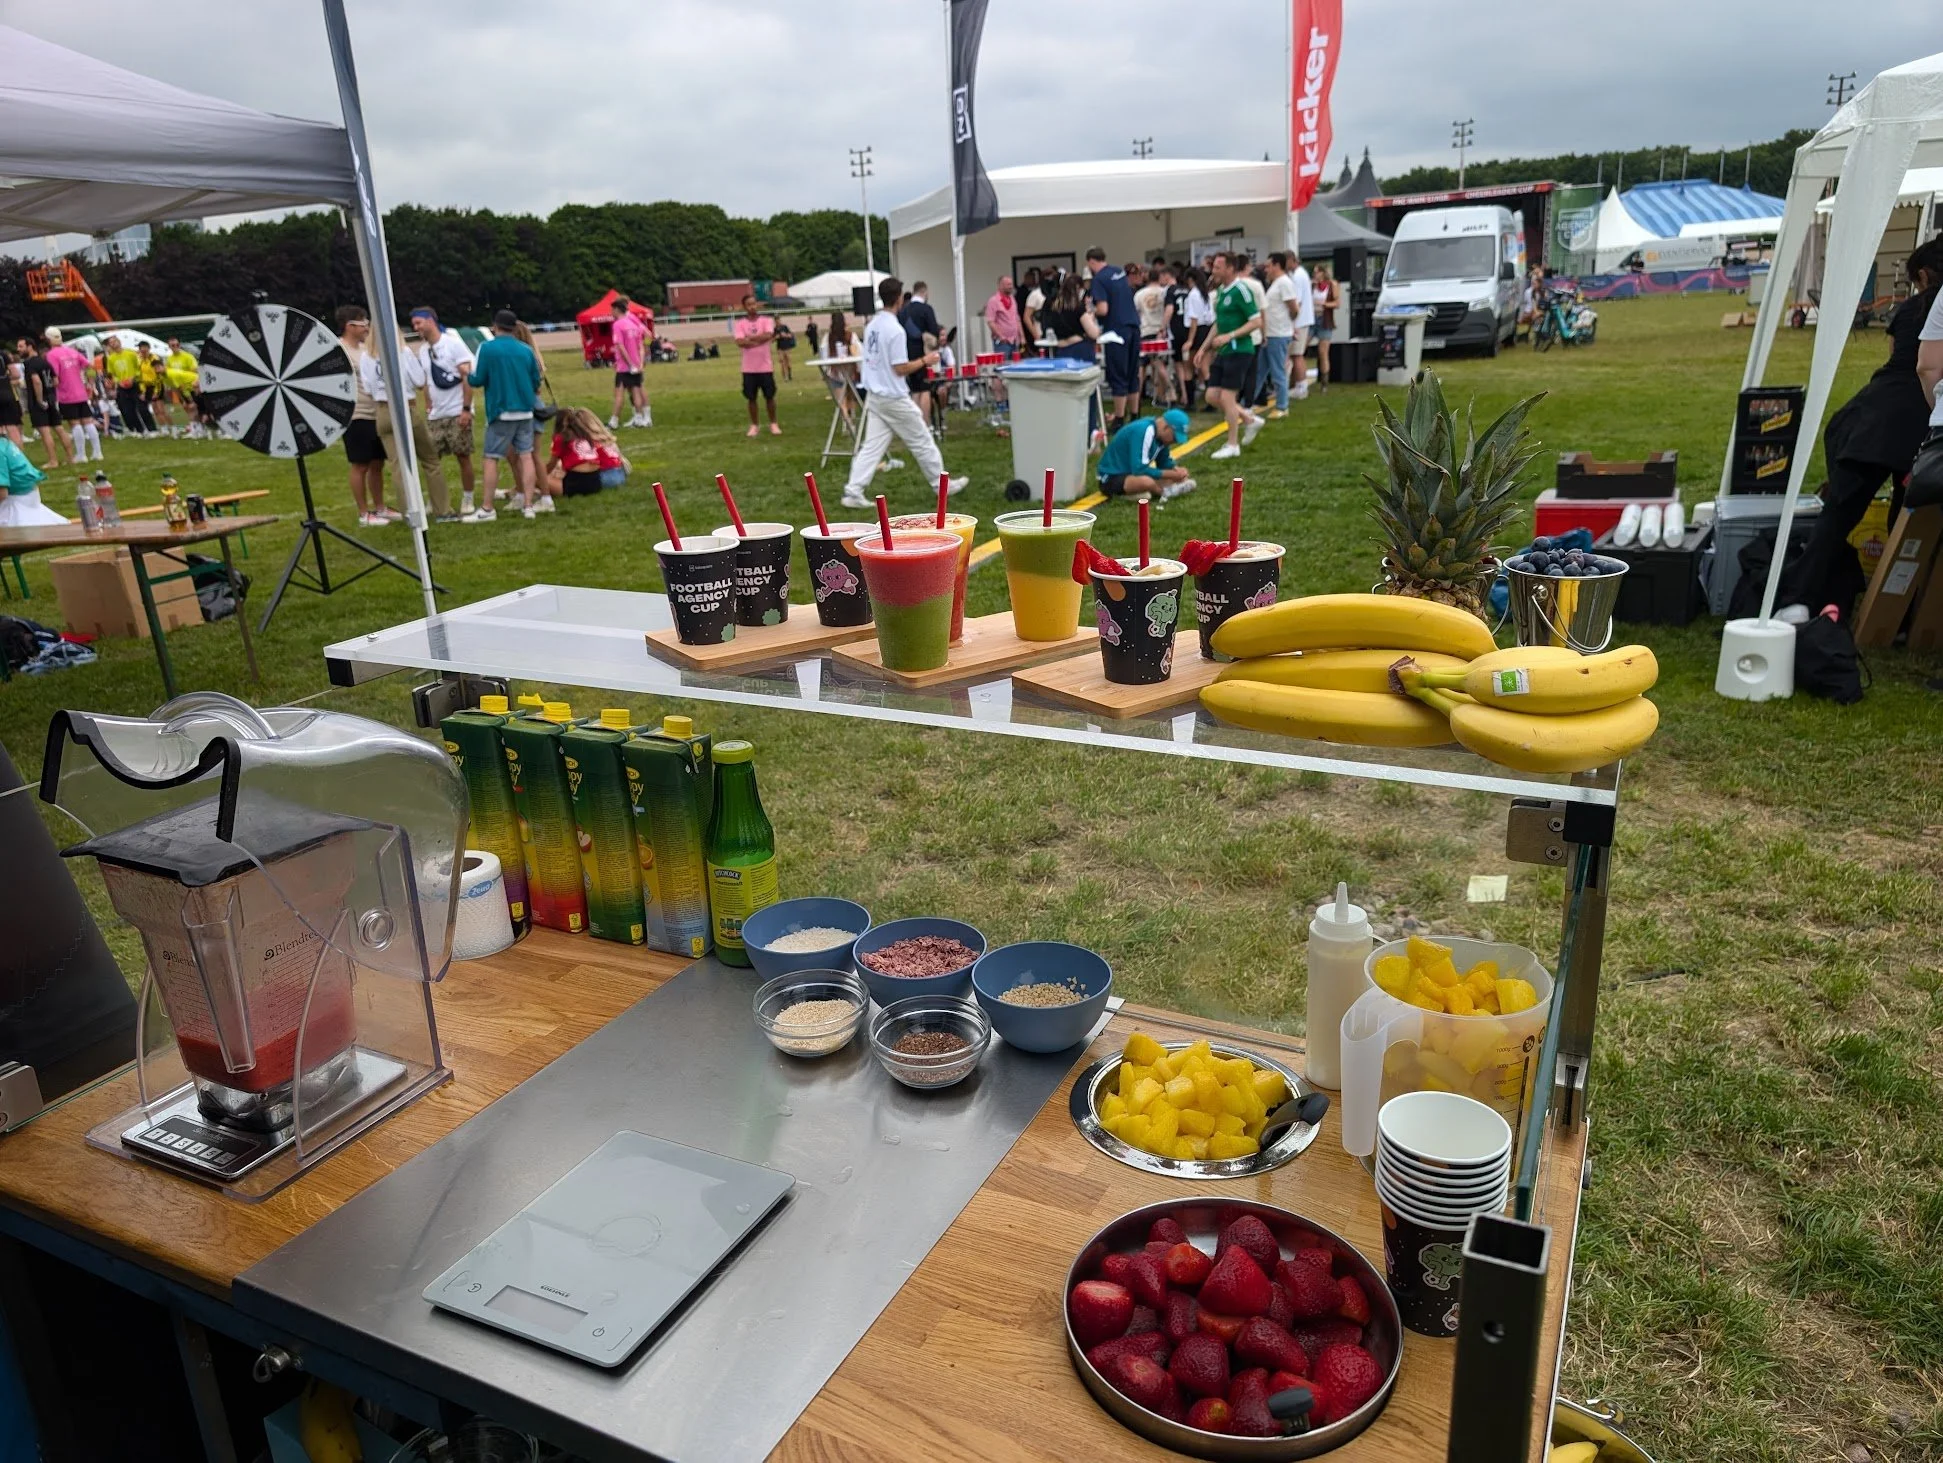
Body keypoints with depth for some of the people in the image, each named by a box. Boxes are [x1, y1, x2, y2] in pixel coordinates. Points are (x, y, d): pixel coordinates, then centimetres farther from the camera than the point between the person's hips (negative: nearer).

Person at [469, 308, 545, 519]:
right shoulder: (526, 350, 3)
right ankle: (528, 505, 5)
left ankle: (487, 508, 4)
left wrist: (468, 373, 15)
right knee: (526, 456, 7)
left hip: (500, 412, -3)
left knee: (491, 459, 3)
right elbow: (536, 383, 8)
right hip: (525, 412, 3)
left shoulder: (487, 348, -8)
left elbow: (476, 381, -7)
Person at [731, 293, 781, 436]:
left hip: (765, 367, 0)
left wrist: (749, 338, -12)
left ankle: (773, 424, 17)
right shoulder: (739, 324, 1)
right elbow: (740, 342, -14)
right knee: (751, 398, 5)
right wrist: (759, 339, -13)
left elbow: (768, 335, -17)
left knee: (769, 396, 4)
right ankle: (753, 426, 15)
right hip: (749, 368, 0)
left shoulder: (766, 320, 1)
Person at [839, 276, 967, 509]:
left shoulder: (872, 325, 7)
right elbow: (900, 368, -18)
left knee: (872, 446, 6)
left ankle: (853, 492, -1)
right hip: (894, 398, -7)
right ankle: (943, 485, 20)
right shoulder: (895, 329, -18)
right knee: (922, 442, 7)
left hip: (873, 395, 7)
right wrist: (925, 361, -5)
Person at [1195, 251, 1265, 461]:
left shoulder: (1241, 291, -13)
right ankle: (1250, 420, 23)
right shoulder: (1220, 291, 13)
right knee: (1212, 395, 7)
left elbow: (1256, 321, -17)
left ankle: (1233, 445, 5)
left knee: (1227, 397, -7)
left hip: (1239, 351, -9)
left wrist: (1229, 336, -22)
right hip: (1223, 352, 9)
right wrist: (1203, 348, 19)